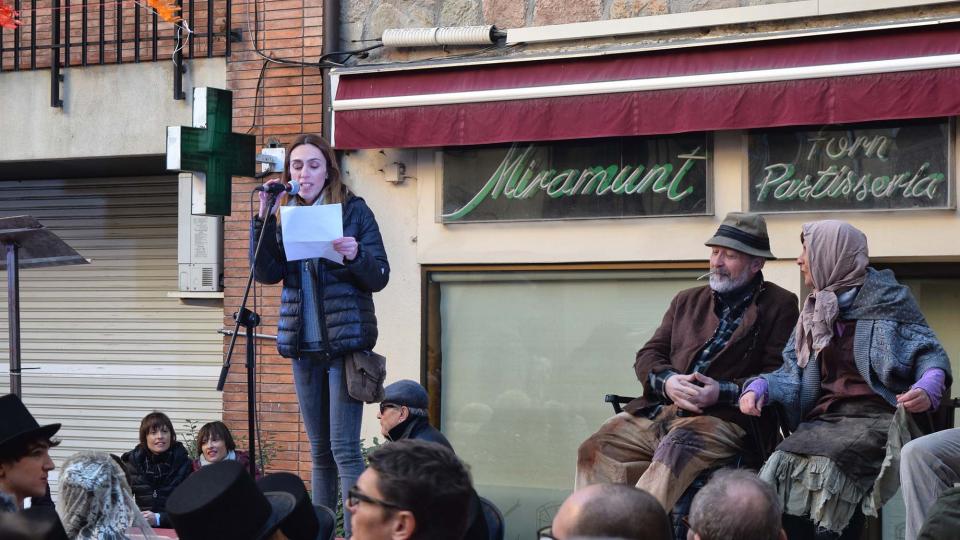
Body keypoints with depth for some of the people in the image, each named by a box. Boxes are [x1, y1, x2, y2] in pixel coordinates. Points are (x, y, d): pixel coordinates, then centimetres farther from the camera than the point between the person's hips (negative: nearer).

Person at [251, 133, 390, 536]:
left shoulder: (352, 209, 0)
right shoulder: (284, 214, 10)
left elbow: (380, 277, -2)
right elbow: (266, 273, -3)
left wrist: (356, 255, -23)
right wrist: (263, 217, -12)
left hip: (346, 341, -4)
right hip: (303, 345, 4)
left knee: (344, 447, -10)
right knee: (319, 450, 10)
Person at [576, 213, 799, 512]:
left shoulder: (779, 306, 8)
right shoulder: (687, 301, 25)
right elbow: (648, 356, 18)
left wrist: (723, 391, -16)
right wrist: (667, 381, -5)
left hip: (726, 417, -6)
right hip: (659, 410, 6)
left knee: (674, 451, -36)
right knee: (596, 450, -17)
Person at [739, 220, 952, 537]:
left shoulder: (886, 298, 3)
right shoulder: (815, 311, 21)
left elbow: (930, 355, 0)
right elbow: (793, 372, 17)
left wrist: (928, 387, -22)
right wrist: (760, 388, -4)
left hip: (873, 418, -5)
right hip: (823, 420, 5)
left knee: (825, 467, -32)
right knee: (782, 465, -24)